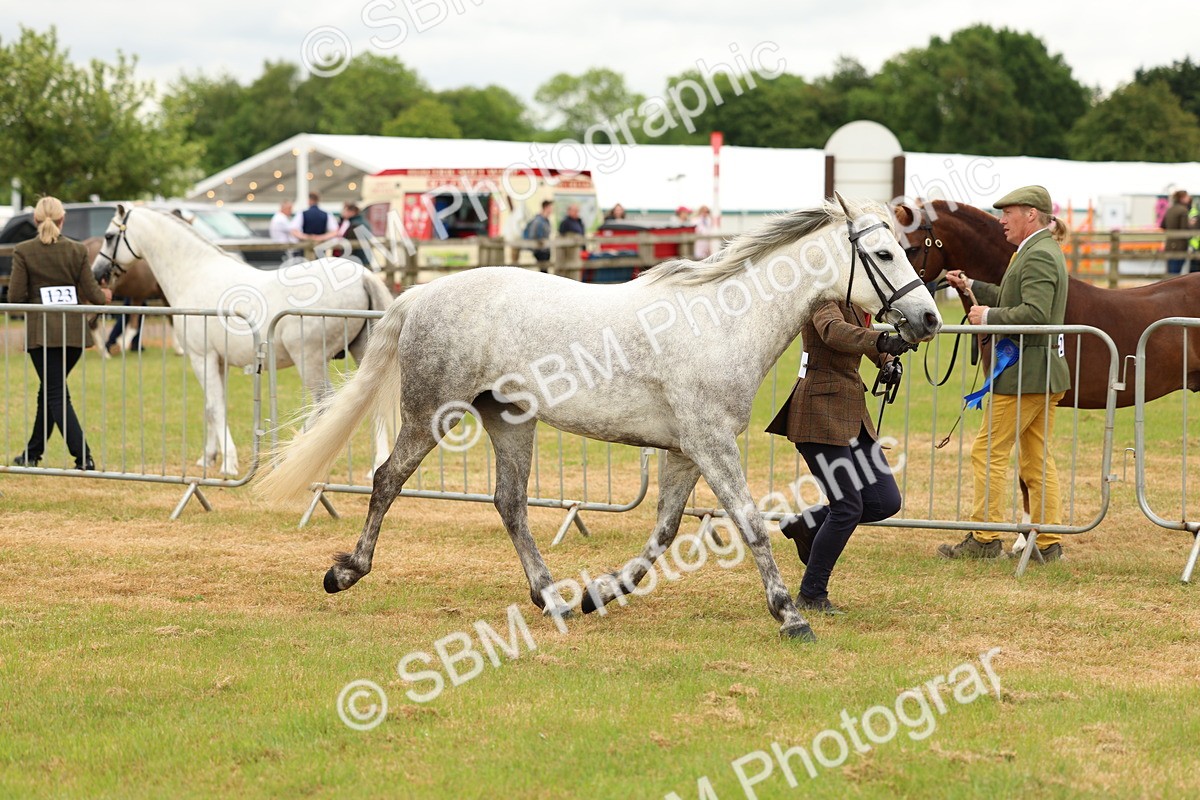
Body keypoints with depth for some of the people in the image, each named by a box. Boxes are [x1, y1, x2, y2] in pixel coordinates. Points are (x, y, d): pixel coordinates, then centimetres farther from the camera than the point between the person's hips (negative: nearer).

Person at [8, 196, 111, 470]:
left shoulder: (23, 251, -6)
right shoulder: (78, 251, -1)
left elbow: (15, 296, -8)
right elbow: (93, 295, -1)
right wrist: (105, 296, 21)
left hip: (41, 332, -3)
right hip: (74, 331, 3)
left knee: (56, 394, -1)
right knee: (50, 391, 18)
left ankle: (83, 458, -13)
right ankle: (32, 453, 27)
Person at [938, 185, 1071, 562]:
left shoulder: (1038, 255, -16)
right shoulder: (1043, 251, 16)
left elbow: (1034, 313, -26)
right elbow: (1015, 300, 26)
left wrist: (988, 316, -16)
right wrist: (970, 287, 23)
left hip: (1024, 371, -10)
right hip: (1043, 372, 10)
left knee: (988, 452, -4)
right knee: (1038, 460, 12)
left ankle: (984, 538, -1)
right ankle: (1049, 542, 13)